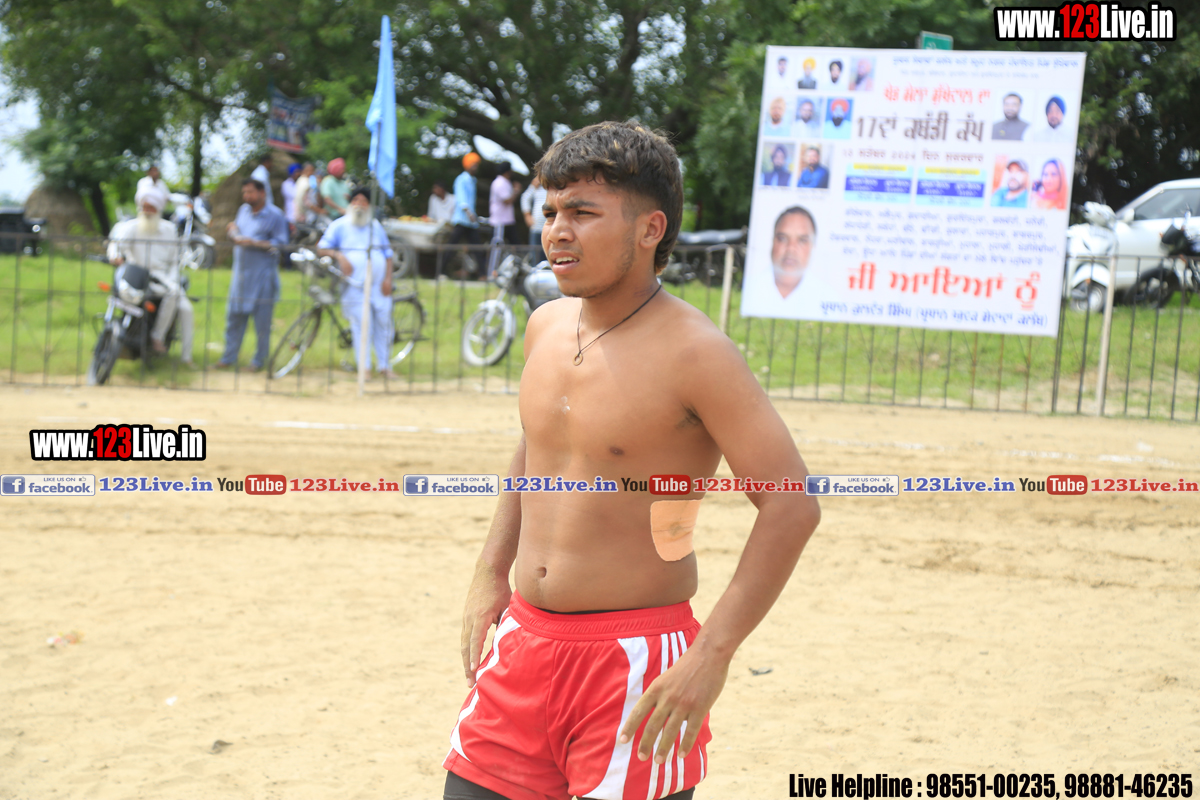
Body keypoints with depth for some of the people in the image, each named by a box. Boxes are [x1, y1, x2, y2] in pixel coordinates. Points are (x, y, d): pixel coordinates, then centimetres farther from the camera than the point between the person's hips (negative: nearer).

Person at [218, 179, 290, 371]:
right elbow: (235, 228, 24)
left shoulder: (275, 215, -7)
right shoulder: (244, 210, 13)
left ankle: (259, 360, 12)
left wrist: (254, 243, -21)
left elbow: (280, 244, -12)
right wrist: (233, 232, -1)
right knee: (234, 316, 8)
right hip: (241, 274, 6)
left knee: (262, 320, 1)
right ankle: (229, 357, 17)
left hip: (262, 276, -6)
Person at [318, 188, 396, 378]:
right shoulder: (339, 226, 8)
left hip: (378, 284, 3)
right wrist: (338, 256, -18)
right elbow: (322, 248, 1)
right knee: (361, 326, -8)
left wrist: (388, 278, 3)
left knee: (383, 323, 2)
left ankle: (384, 366, 14)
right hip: (355, 285, -3)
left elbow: (388, 255, 18)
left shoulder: (376, 227, 18)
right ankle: (364, 367, -1)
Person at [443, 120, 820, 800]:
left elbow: (791, 507, -18)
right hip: (526, 636, 6)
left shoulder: (695, 354, -16)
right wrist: (491, 574, 17)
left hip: (636, 660, -6)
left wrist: (712, 655, -21)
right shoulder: (547, 327, 6)